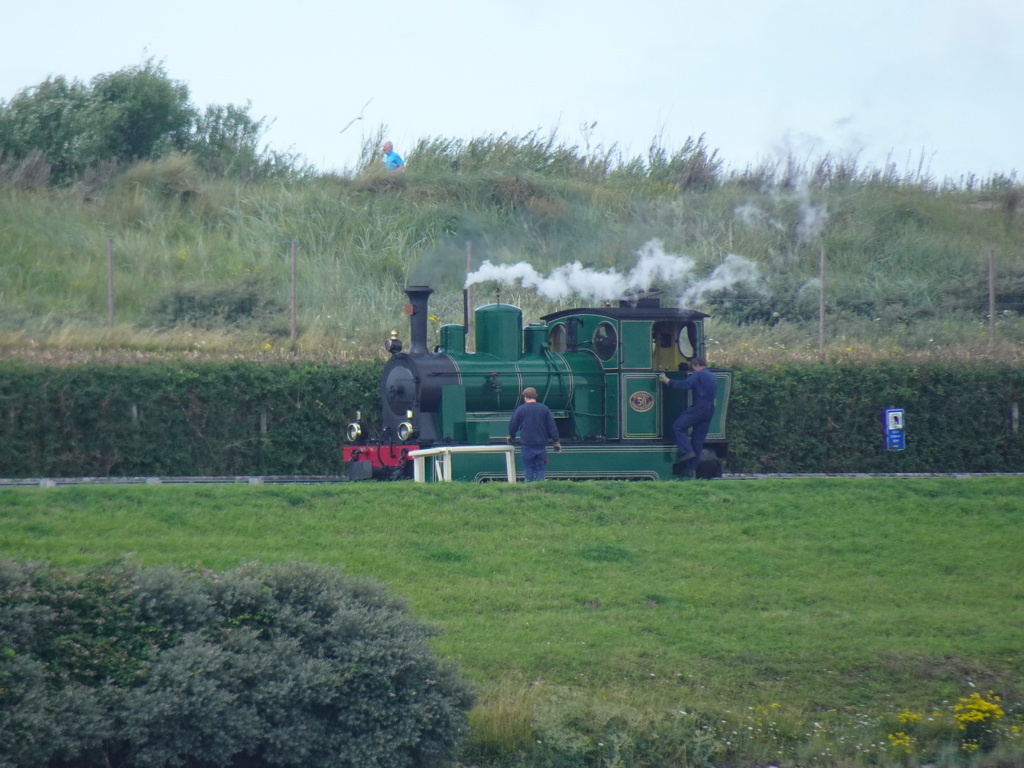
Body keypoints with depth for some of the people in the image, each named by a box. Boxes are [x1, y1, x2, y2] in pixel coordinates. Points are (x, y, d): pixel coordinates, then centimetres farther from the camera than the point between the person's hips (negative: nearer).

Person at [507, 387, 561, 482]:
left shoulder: (520, 409, -4)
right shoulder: (544, 409, 2)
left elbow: (513, 425, 7)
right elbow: (552, 427, 4)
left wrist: (510, 437, 26)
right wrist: (556, 442, 10)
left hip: (527, 445, -2)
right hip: (541, 445, 2)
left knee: (528, 468, 5)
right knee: (540, 468, 6)